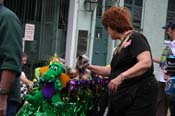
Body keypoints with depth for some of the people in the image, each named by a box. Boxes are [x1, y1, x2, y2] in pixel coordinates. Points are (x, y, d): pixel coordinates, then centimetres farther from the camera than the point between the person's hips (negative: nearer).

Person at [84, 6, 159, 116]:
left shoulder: (135, 38, -10)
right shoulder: (123, 44, 18)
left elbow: (146, 62, -25)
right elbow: (114, 70, 24)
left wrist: (121, 77, -32)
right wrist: (90, 67, 20)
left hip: (140, 96, -9)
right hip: (124, 97, 9)